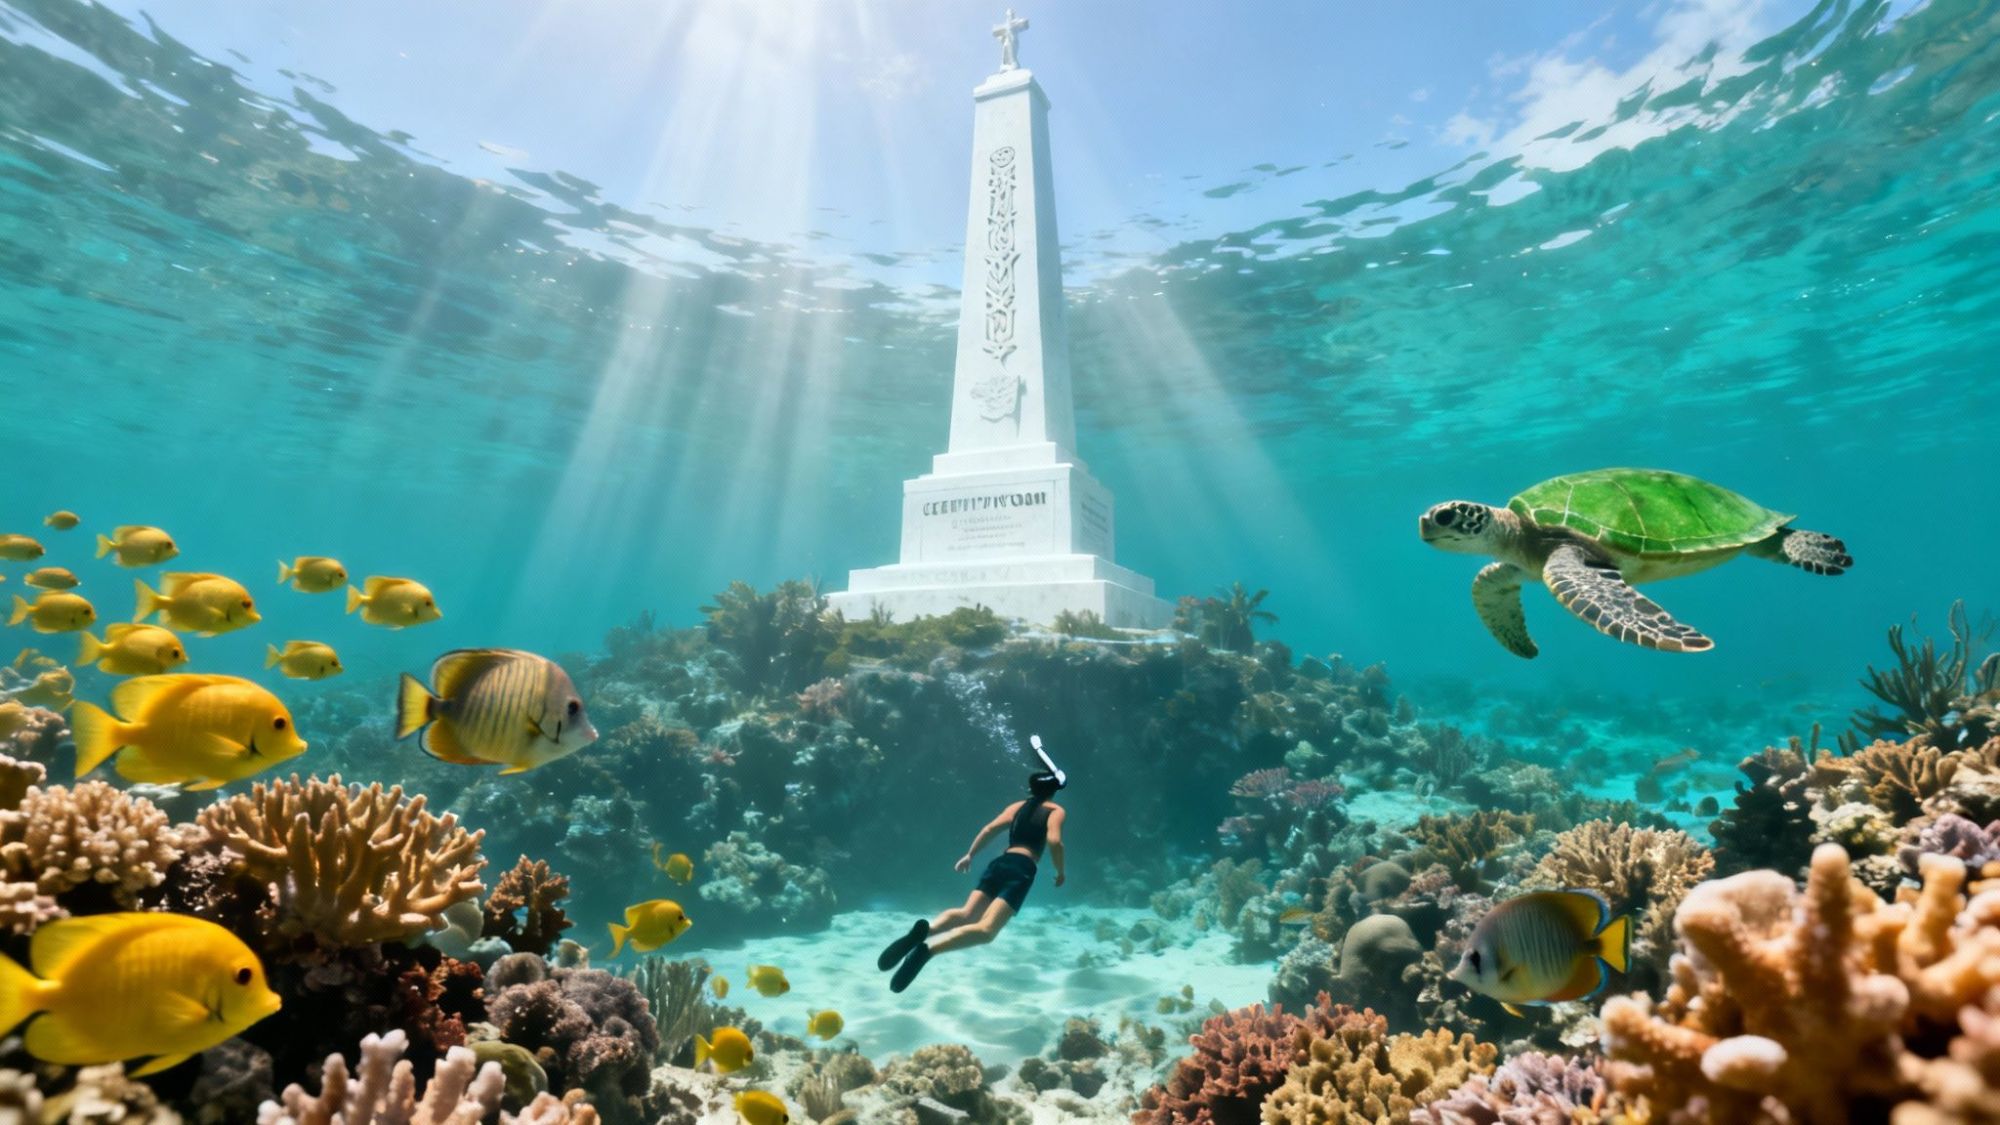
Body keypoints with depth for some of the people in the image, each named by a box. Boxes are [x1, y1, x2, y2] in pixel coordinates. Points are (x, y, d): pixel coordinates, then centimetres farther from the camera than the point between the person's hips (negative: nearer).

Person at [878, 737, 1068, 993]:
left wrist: (969, 855, 21)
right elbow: (1054, 841, -8)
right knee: (986, 929, -16)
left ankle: (925, 929, -33)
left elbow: (990, 829, 14)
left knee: (966, 915, 1)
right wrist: (1060, 871, 6)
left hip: (999, 863, 6)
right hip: (1021, 870, -6)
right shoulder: (1056, 811, 9)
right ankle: (929, 948, -41)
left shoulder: (1017, 806, 24)